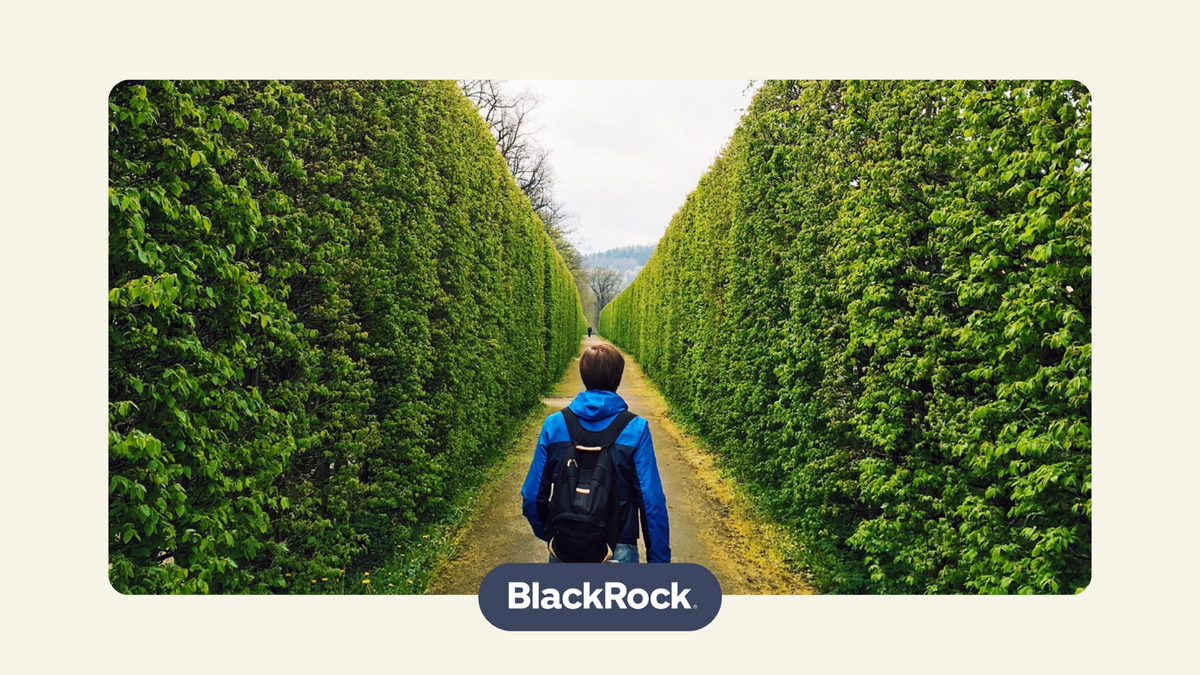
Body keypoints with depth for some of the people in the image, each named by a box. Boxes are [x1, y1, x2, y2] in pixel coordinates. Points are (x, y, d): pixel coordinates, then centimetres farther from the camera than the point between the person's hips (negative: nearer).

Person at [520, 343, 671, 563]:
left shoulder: (554, 425, -5)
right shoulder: (636, 429, -11)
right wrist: (659, 559, -2)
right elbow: (652, 502, -12)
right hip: (618, 552, -2)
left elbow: (532, 496, -1)